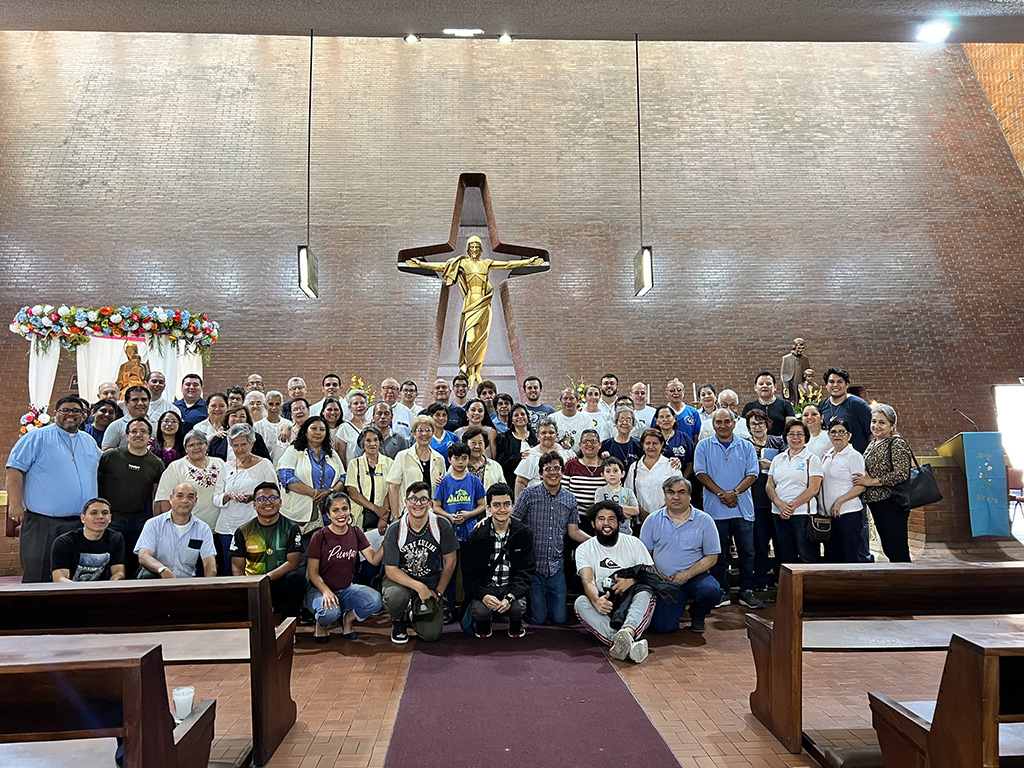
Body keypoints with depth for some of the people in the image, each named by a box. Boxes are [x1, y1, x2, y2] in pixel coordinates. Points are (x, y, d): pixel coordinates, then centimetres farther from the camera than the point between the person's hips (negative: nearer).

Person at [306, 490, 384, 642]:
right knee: (330, 612, -37)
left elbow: (374, 560, -3)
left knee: (376, 601, -25)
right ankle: (321, 624, 2)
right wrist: (326, 591, -27)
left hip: (347, 589, 4)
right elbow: (313, 573, -9)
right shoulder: (320, 537, -11)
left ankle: (349, 618, 7)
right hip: (321, 589, -3)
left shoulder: (356, 532, 2)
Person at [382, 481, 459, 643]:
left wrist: (438, 592, -3)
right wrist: (418, 586, -26)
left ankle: (418, 612, 23)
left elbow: (450, 561, -1)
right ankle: (398, 621, 2)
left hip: (431, 582, 1)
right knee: (394, 596, -37)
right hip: (401, 579, -1)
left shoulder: (442, 526, -12)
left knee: (431, 635, -14)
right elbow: (390, 570, -14)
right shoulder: (394, 530, -14)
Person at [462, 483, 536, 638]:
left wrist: (510, 597, -22)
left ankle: (515, 624, 10)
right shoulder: (476, 535, -3)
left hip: (512, 587, 0)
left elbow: (526, 571, -6)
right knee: (480, 611, -29)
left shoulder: (524, 533, -2)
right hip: (484, 587, 0)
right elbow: (469, 573, -5)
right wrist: (483, 595, -24)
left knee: (518, 608, -30)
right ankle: (483, 624, 11)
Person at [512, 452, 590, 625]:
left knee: (560, 617, 6)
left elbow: (574, 531, 10)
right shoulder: (528, 495, -4)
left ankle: (547, 598, 35)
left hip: (556, 567, 3)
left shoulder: (570, 499, 7)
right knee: (538, 619, 1)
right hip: (532, 566, -3)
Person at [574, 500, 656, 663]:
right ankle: (629, 644, -51)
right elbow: (588, 581, -11)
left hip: (630, 607, 0)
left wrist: (632, 581, -18)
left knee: (646, 593, -30)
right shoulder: (584, 549, 5)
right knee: (581, 602, -31)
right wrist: (596, 600, -35)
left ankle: (628, 633, -59)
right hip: (602, 609, 0)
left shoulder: (634, 543, 9)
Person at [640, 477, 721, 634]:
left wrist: (686, 575, -13)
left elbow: (711, 557, -1)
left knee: (710, 590, -33)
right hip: (665, 581, 0)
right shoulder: (653, 520, 4)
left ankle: (697, 616, 3)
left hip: (696, 577, 0)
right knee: (663, 627, -17)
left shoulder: (704, 520, 0)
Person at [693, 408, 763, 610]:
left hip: (743, 508, 1)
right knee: (718, 552, 4)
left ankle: (747, 592, 12)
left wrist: (735, 492, -13)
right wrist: (721, 494, -13)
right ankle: (721, 592, 14)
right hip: (715, 508, -1)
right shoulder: (704, 446, 5)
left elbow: (752, 474, 2)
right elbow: (701, 473, -3)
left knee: (746, 551, 3)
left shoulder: (746, 447, 9)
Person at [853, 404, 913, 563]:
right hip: (876, 503, 9)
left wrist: (871, 482, -17)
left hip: (893, 504, -9)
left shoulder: (897, 443, -10)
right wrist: (863, 480, 6)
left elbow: (901, 474, -20)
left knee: (897, 550, -5)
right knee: (888, 548, 14)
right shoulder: (873, 443, 16)